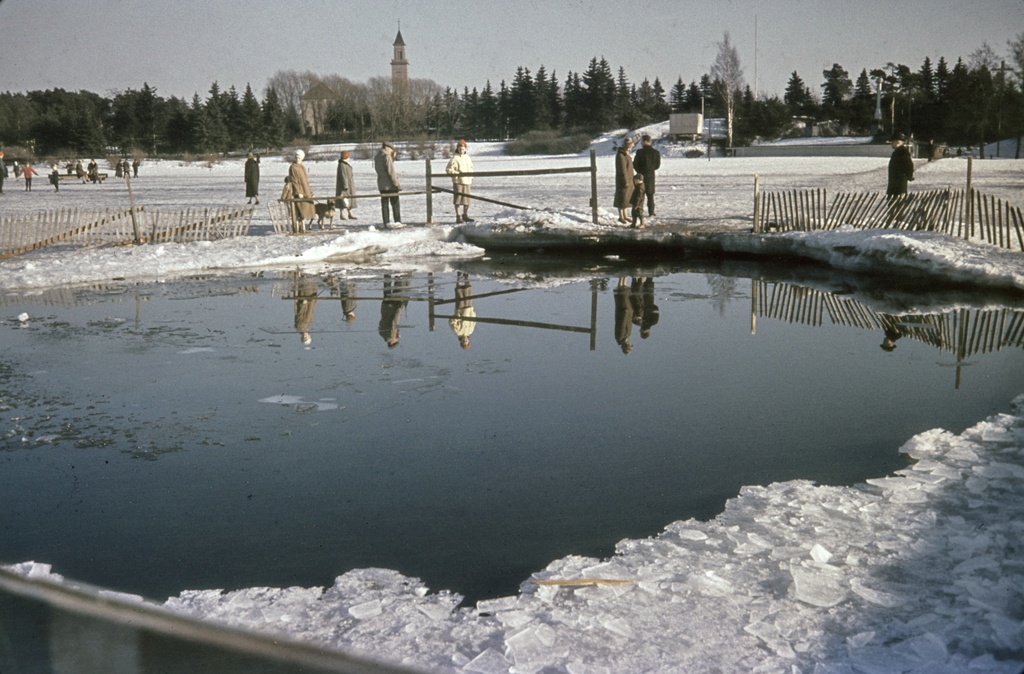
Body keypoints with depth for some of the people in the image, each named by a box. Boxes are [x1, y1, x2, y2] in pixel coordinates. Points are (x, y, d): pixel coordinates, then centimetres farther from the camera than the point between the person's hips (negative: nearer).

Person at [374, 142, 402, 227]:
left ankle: (387, 222, 6)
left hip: (381, 184, 8)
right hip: (390, 184, -8)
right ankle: (398, 222, -1)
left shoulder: (376, 157, 14)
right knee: (395, 203, -1)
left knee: (384, 204, 6)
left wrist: (392, 157, 15)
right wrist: (396, 184, -13)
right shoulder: (387, 156, -13)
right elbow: (390, 171, -18)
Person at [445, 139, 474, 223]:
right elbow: (448, 169, -10)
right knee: (458, 199, -3)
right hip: (458, 181, -6)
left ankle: (465, 215, 24)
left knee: (467, 199, 10)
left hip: (466, 181, 6)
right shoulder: (454, 158, -6)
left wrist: (471, 176, 10)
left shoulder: (467, 157, 15)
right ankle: (458, 217, 3)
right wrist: (457, 174, -16)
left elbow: (471, 168, 27)